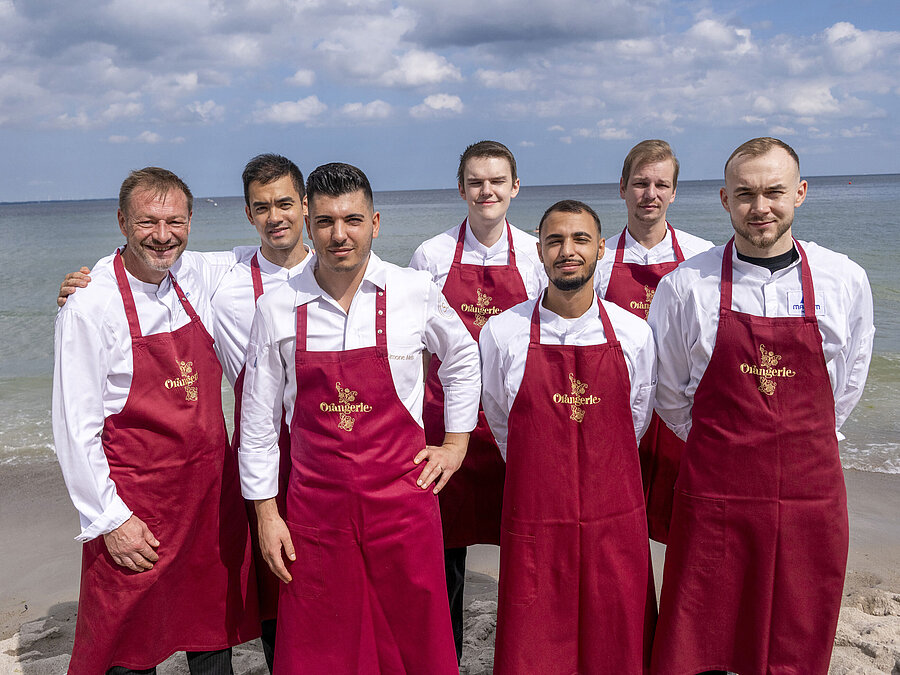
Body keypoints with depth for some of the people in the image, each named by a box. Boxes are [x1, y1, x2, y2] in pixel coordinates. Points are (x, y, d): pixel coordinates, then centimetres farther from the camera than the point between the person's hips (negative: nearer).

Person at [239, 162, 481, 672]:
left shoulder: (415, 293, -4)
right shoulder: (278, 308, -3)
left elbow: (462, 359, 15)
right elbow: (258, 420, 4)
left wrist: (456, 443, 11)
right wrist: (266, 512, 4)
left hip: (401, 492, 0)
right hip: (315, 501, 1)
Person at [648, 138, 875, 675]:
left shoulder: (845, 281, 0)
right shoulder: (684, 286, -4)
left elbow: (847, 385, 14)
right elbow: (668, 391, 8)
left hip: (810, 490, 2)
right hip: (713, 491, -1)